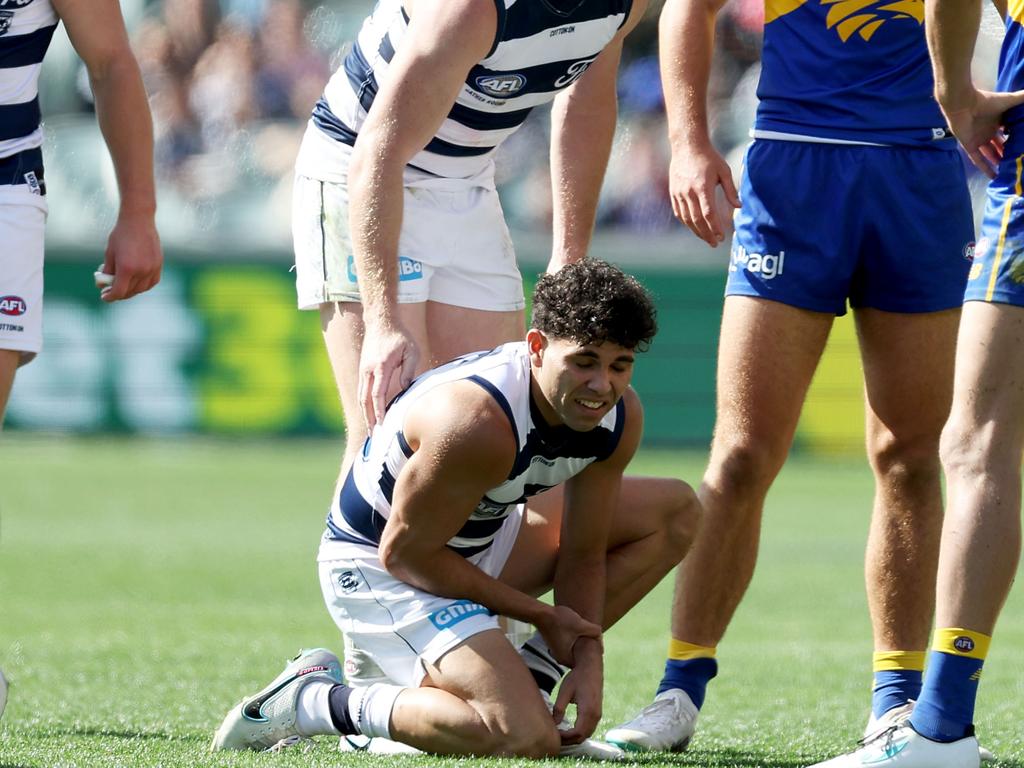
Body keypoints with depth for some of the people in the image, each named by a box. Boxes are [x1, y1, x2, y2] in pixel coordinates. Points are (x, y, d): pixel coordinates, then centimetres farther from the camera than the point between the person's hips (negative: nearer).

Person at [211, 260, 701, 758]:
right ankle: (311, 700, -9)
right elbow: (404, 553, -25)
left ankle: (529, 679, 7)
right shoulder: (478, 423, -35)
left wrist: (587, 659, -11)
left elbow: (583, 553, 2)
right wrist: (540, 615, -16)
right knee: (524, 739, -27)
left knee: (674, 511, 7)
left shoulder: (620, 415, -10)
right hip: (379, 568, -9)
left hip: (481, 540, 9)